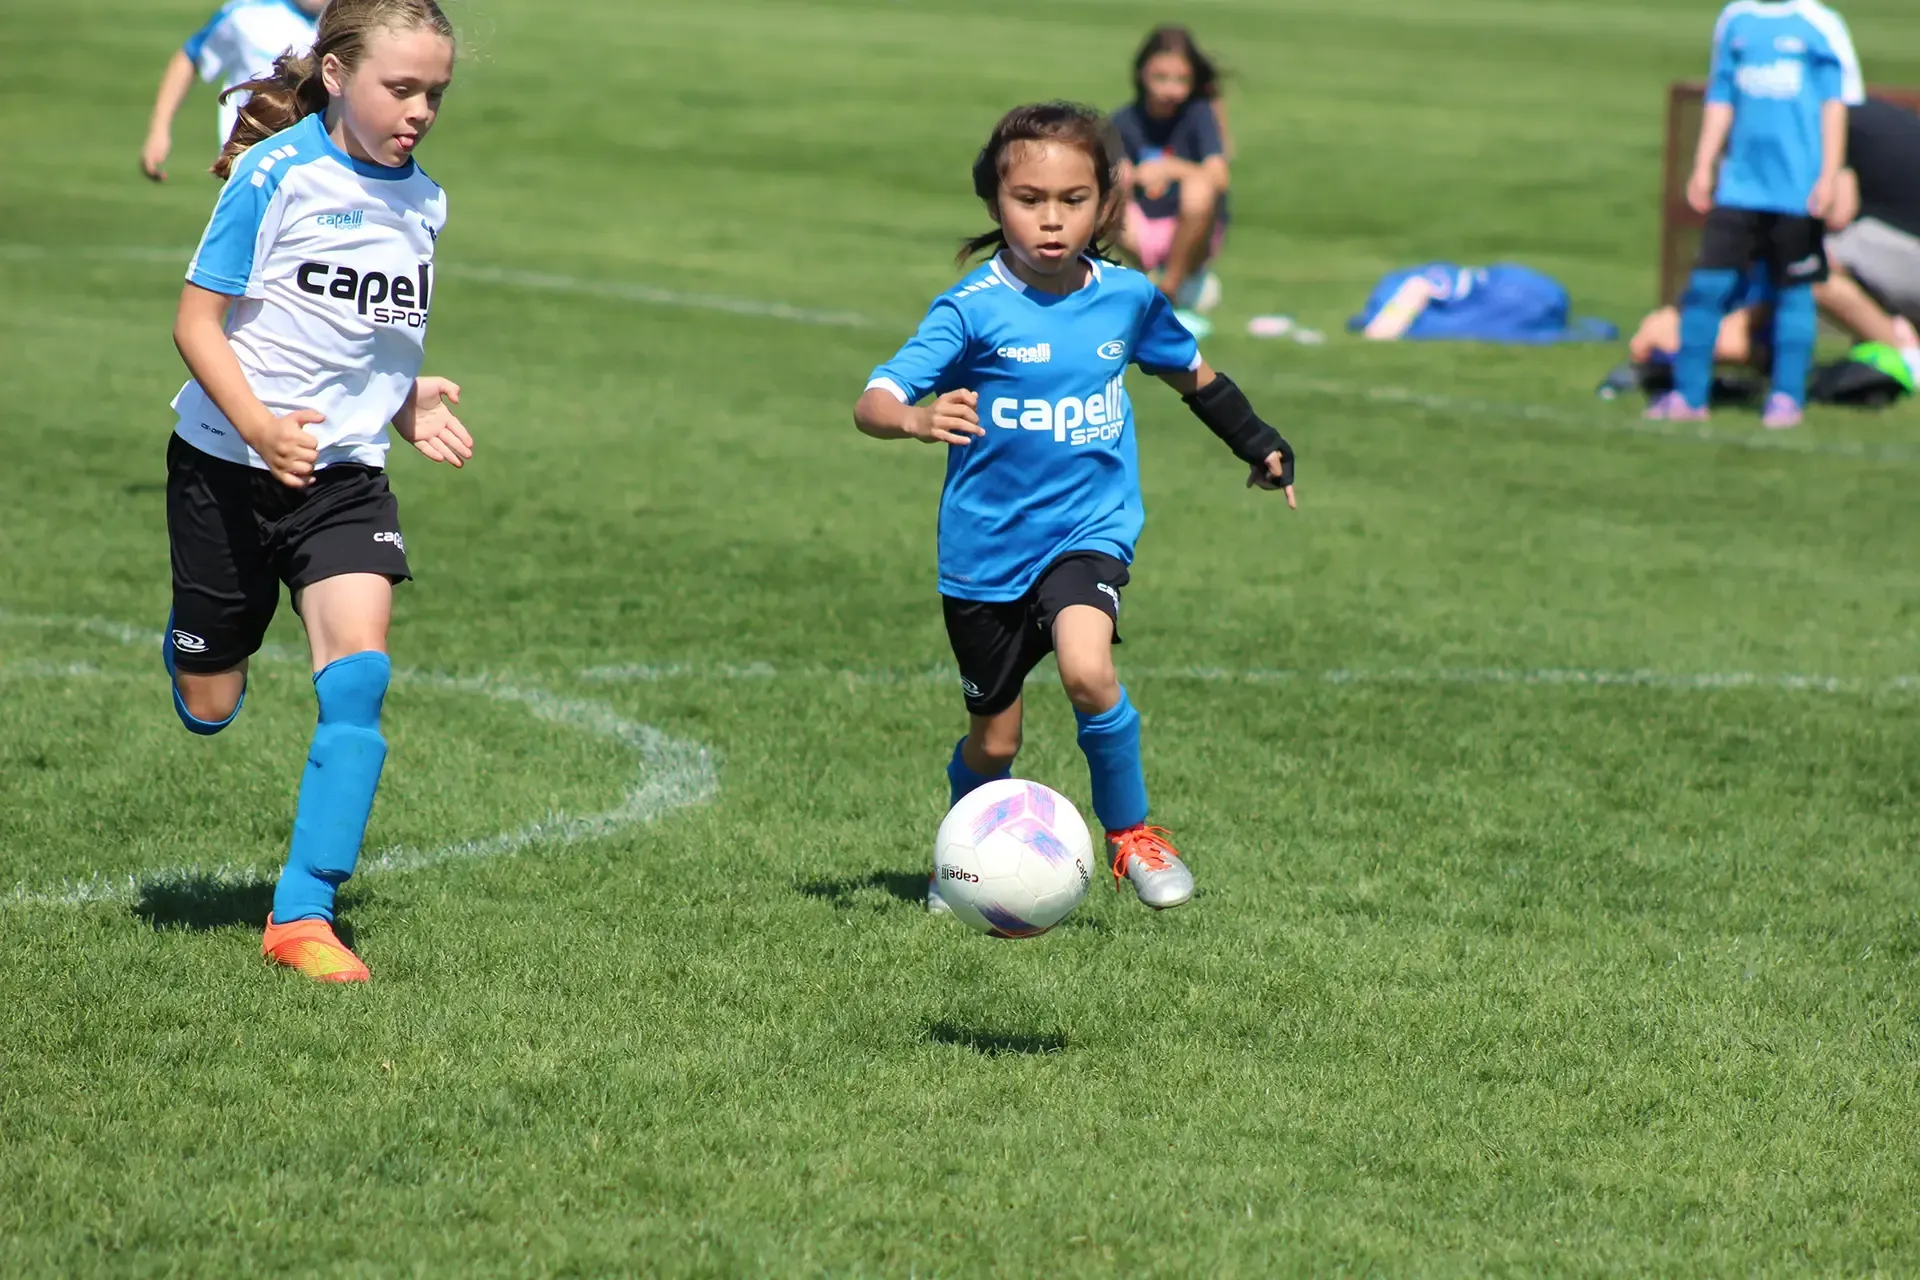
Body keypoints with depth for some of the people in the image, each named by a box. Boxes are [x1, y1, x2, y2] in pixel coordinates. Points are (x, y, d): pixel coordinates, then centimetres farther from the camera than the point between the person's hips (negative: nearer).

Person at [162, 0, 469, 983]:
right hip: (227, 465, -4)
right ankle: (192, 643, 47)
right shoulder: (277, 173, -14)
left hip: (345, 473, 4)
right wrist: (259, 426, -27)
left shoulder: (422, 202, 5)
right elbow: (198, 320, -14)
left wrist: (414, 408, 3)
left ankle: (303, 913, -11)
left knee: (358, 673, -16)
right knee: (208, 708, 7)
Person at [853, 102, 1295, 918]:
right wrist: (916, 419, -46)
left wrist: (1259, 444, 28)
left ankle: (1130, 834, -6)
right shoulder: (972, 311, -14)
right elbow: (871, 403, -24)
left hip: (1090, 528, 1)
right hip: (986, 546, -1)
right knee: (995, 741, 11)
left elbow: (1190, 374, 19)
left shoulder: (1128, 297, -2)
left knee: (1086, 669, -28)